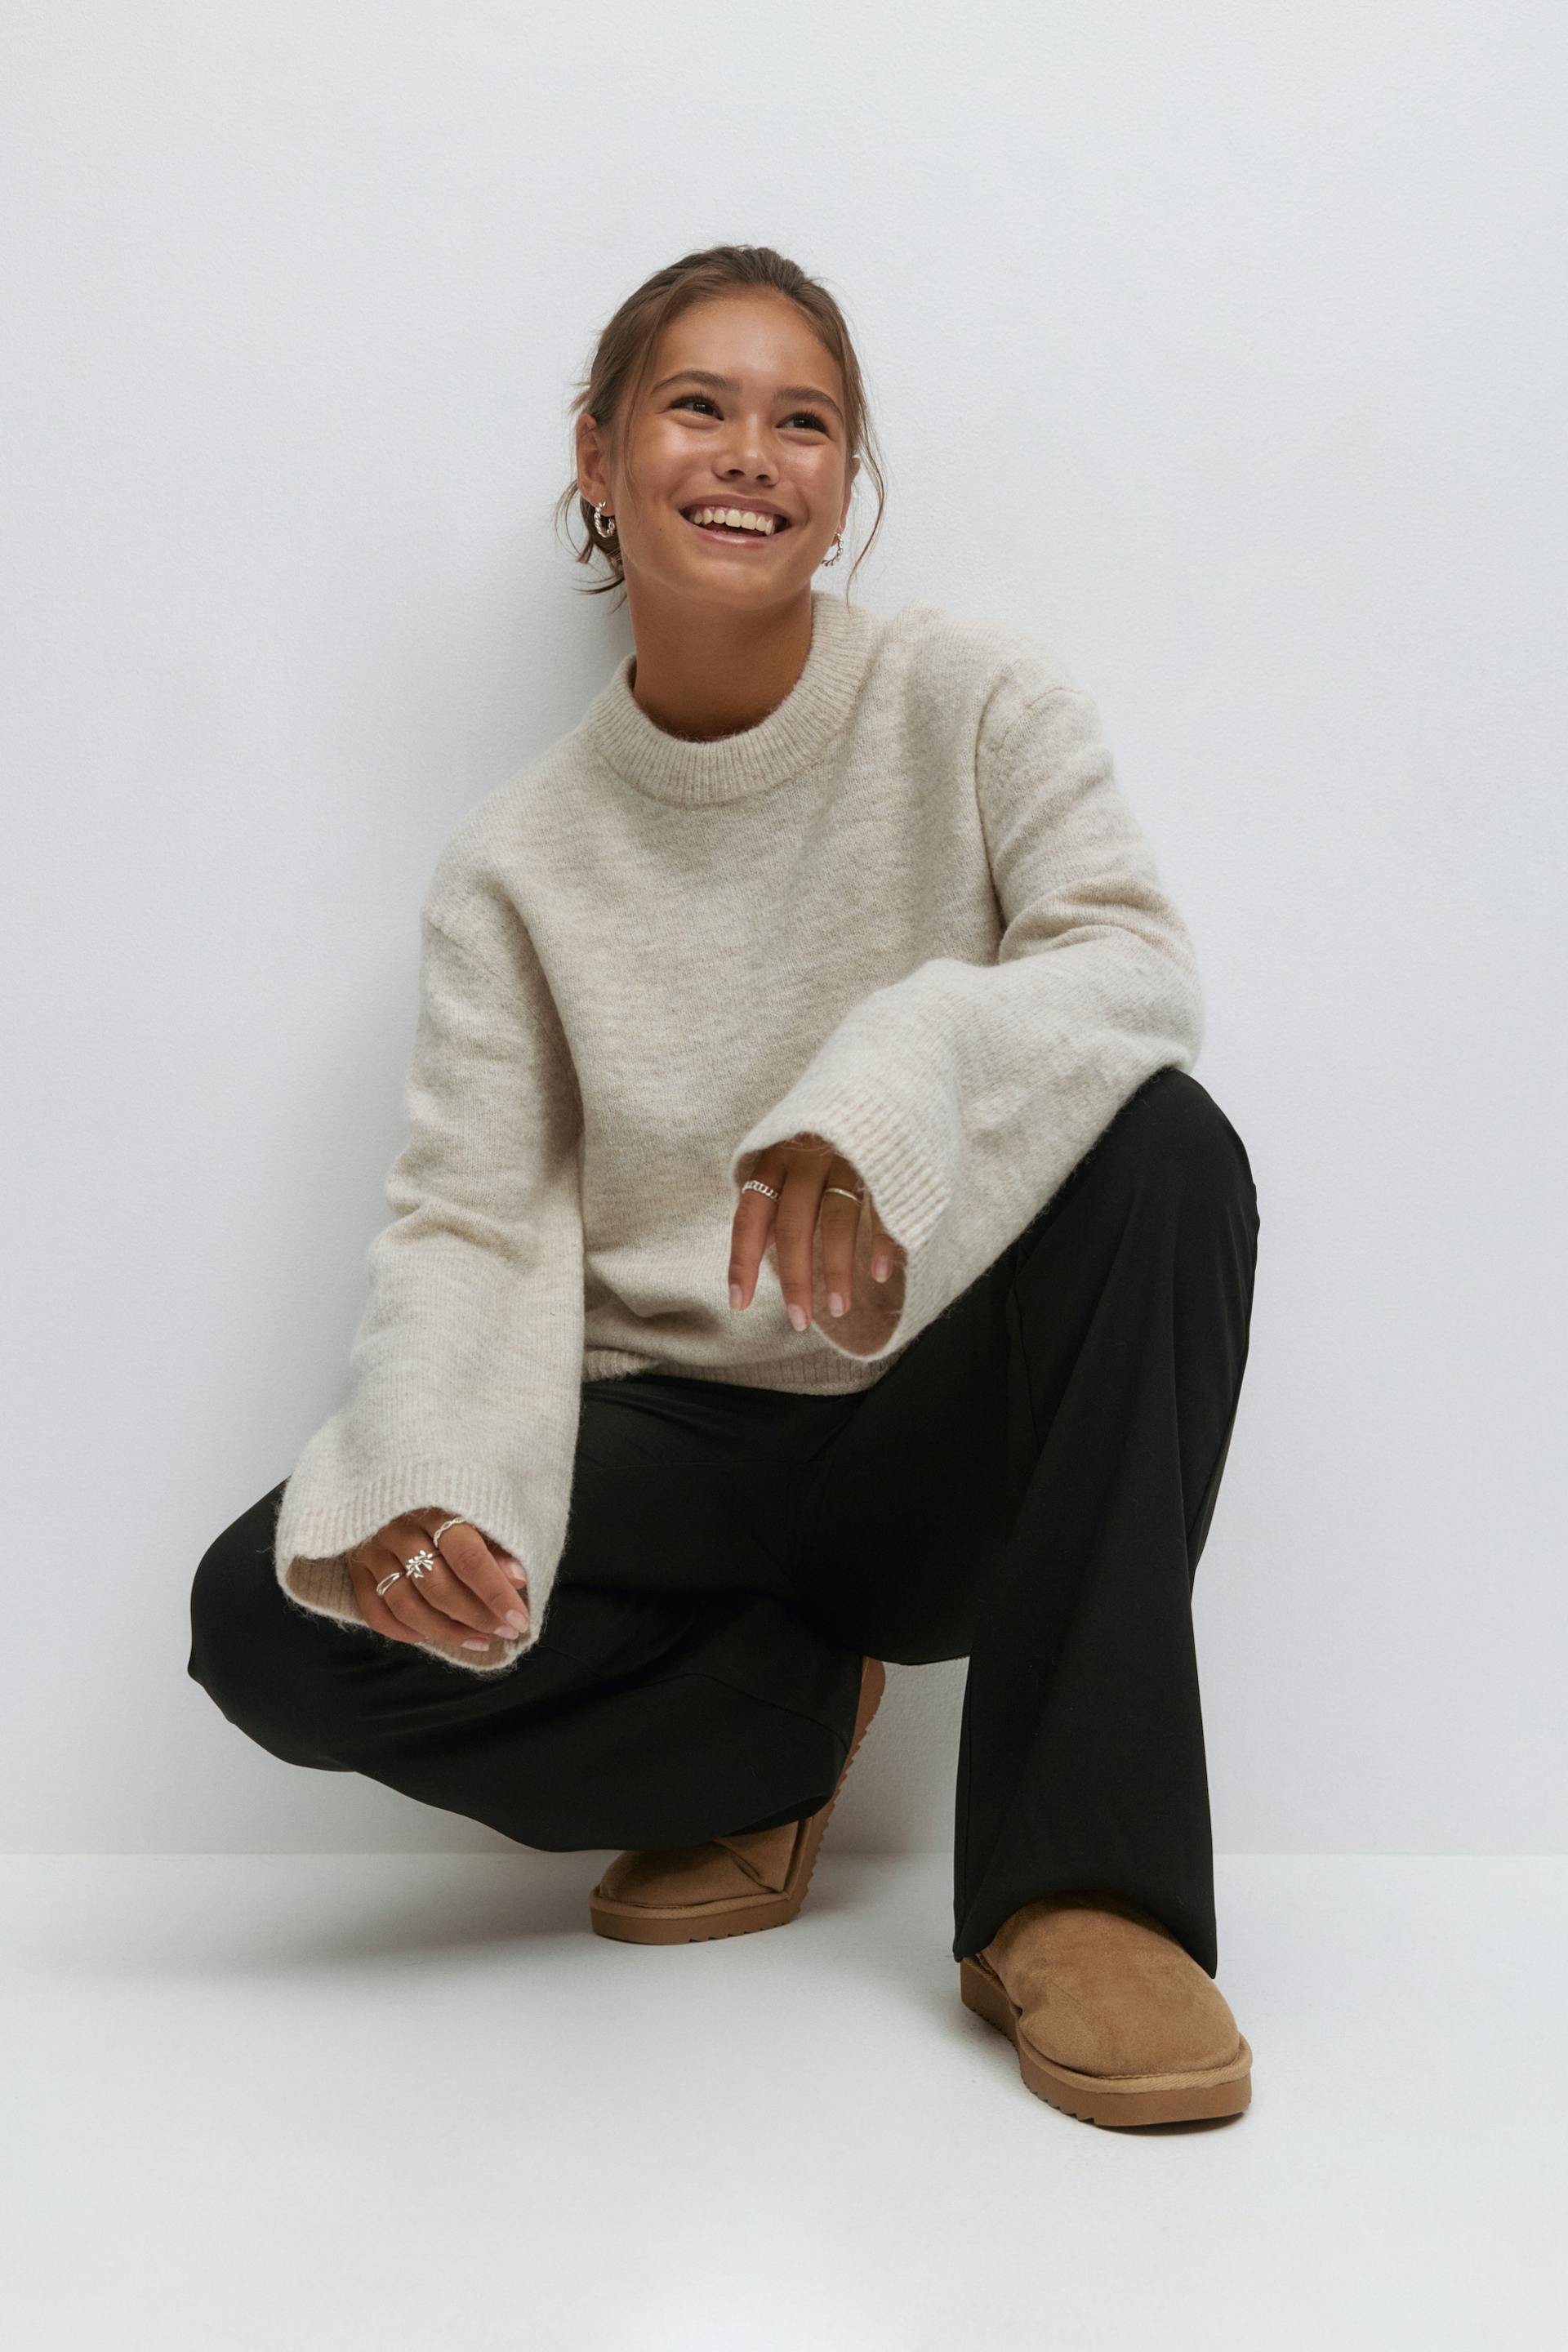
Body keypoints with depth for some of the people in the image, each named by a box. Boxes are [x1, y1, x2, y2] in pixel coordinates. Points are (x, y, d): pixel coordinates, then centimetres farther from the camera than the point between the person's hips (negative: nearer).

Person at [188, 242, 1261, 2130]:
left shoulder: (972, 701, -3)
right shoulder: (518, 856, 0)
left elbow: (1135, 962, -19)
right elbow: (470, 1221, -7)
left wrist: (896, 1082, -41)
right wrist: (418, 1493, -28)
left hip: (951, 1432, -1)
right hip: (676, 1448, 1)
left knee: (1165, 1145, -31)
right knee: (274, 1620, -22)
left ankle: (1073, 1885, -24)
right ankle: (786, 1711, 5)